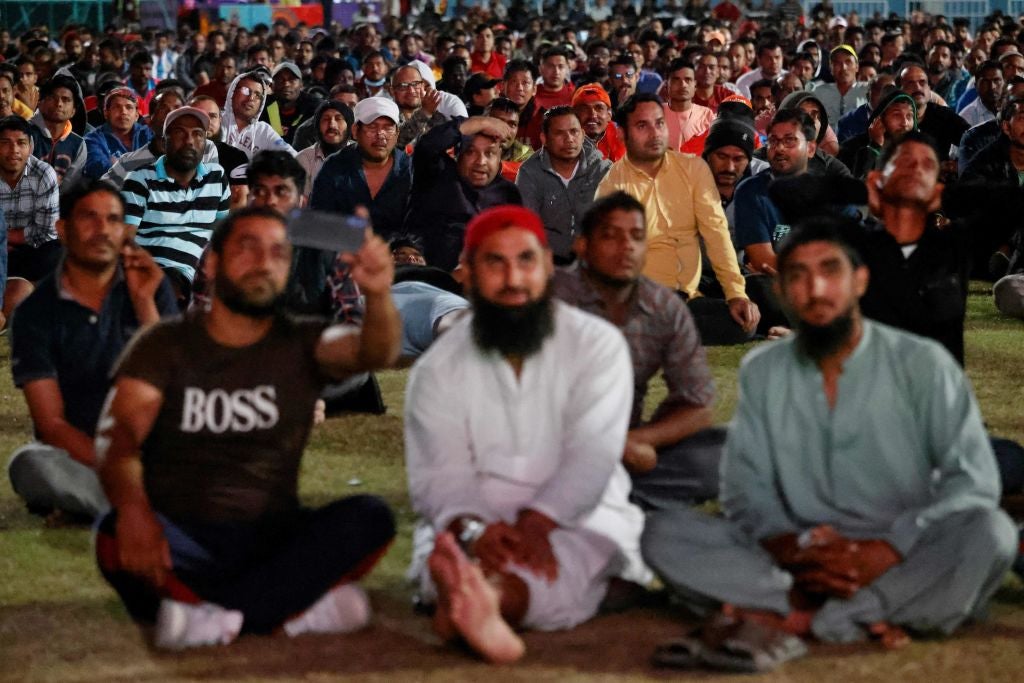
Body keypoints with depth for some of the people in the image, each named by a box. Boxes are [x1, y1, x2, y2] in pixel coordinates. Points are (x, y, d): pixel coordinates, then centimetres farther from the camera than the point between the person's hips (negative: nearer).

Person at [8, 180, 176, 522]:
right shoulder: (36, 312, -4)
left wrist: (144, 302, -15)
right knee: (28, 464, -34)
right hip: (79, 455, -1)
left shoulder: (151, 286, 1)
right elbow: (51, 423, -9)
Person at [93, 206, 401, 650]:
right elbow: (118, 434, -11)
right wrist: (131, 507, -33)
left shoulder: (301, 345, 8)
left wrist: (378, 296, -37)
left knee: (370, 518, -24)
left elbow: (375, 353, -13)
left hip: (271, 542, 2)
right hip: (179, 544, -2)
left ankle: (208, 611, -28)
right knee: (117, 536, -34)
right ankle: (298, 609, -30)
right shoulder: (166, 345, 5)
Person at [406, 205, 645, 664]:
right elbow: (438, 476, -4)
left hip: (575, 519, -2)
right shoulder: (438, 367, 7)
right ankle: (486, 611, -68)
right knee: (443, 549, -34)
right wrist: (473, 530, -28)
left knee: (580, 550, -38)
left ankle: (488, 600, -70)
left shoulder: (596, 343, 2)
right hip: (474, 522, 2)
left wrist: (536, 524, -29)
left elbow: (590, 456, -11)